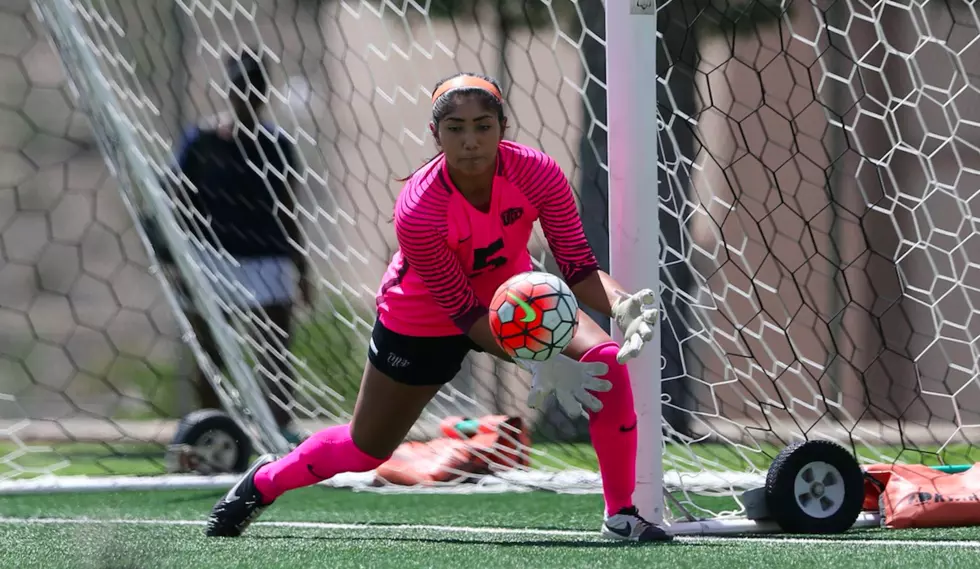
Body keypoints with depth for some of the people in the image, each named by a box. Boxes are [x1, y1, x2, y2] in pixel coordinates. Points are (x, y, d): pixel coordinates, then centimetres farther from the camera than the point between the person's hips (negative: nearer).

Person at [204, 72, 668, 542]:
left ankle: (620, 514, -9)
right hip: (423, 321, -3)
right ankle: (263, 482, 43)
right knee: (366, 450, 11)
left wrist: (621, 305, -44)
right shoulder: (417, 211, -36)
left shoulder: (536, 173, -28)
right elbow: (463, 310, -28)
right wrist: (538, 364, -37)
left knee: (607, 361, -23)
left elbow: (579, 268, -23)